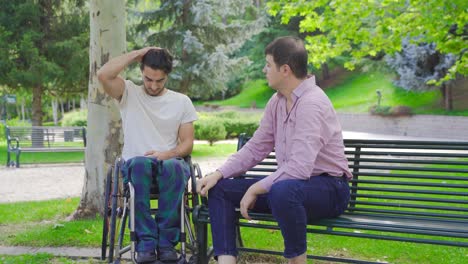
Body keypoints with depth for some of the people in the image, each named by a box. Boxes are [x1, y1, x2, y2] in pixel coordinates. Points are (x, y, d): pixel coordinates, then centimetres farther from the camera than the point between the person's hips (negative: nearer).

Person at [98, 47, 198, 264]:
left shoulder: (182, 101, 12)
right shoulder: (129, 93, 9)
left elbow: (187, 143, 7)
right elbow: (103, 75, -11)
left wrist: (167, 154, -15)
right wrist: (137, 54, -2)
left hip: (170, 163, 1)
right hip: (136, 166, 0)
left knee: (174, 166, -38)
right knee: (140, 163, -39)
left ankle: (166, 242, -30)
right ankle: (146, 242, -34)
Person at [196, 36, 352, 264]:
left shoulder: (312, 103, -21)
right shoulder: (277, 101, 6)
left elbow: (299, 168, -30)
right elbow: (255, 148, 11)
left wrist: (255, 189, -20)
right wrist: (218, 174, -1)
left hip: (329, 189, -9)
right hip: (290, 182, 9)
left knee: (282, 191, -41)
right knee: (219, 188, 2)